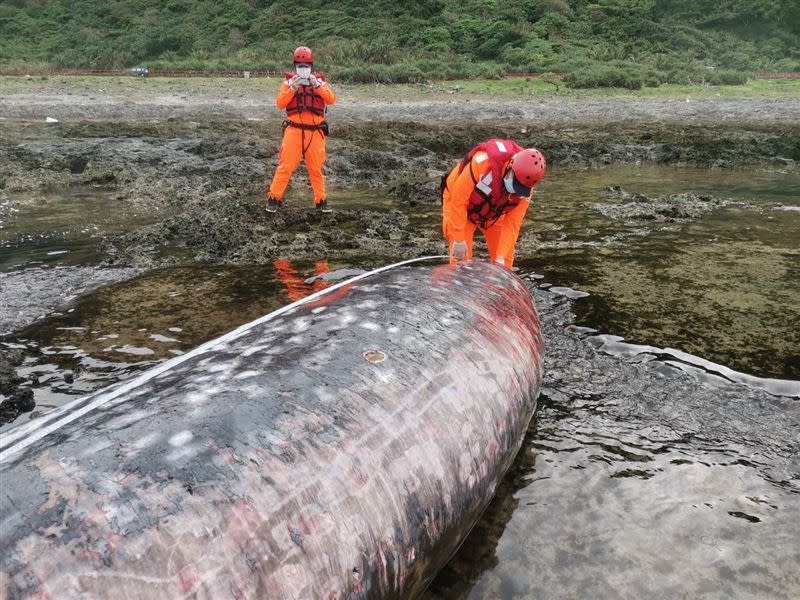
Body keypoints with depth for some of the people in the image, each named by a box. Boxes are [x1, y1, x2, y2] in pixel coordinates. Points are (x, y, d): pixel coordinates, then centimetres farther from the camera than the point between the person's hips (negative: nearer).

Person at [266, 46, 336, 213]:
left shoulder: (319, 81, 8)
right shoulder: (289, 81, 6)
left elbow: (331, 99, -8)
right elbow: (280, 103, -6)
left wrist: (317, 85, -19)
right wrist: (292, 87, -17)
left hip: (315, 132, 1)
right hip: (294, 130, -1)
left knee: (316, 168, 8)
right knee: (285, 166, -3)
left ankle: (321, 201, 17)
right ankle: (273, 198, 6)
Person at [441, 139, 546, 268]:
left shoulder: (526, 188, -23)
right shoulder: (484, 162, -39)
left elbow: (512, 223, -17)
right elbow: (458, 199, -31)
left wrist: (501, 258, -23)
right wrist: (459, 240, -27)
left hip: (493, 212, 4)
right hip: (459, 206, -4)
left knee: (505, 258, 4)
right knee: (461, 258, -12)